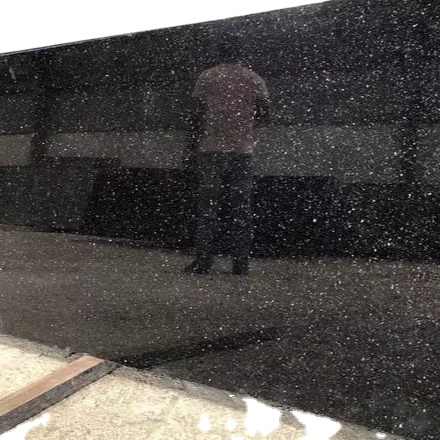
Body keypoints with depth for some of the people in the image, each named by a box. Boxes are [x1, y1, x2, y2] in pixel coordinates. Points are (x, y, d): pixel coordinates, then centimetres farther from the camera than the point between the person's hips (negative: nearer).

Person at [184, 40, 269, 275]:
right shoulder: (254, 79, 9)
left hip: (211, 148, -1)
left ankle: (203, 261, 2)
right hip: (243, 149, 1)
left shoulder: (207, 77, 6)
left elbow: (198, 113, 3)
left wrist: (197, 142, 12)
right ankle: (241, 263, 5)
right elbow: (264, 112, 10)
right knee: (241, 207, 4)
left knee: (208, 205, 3)